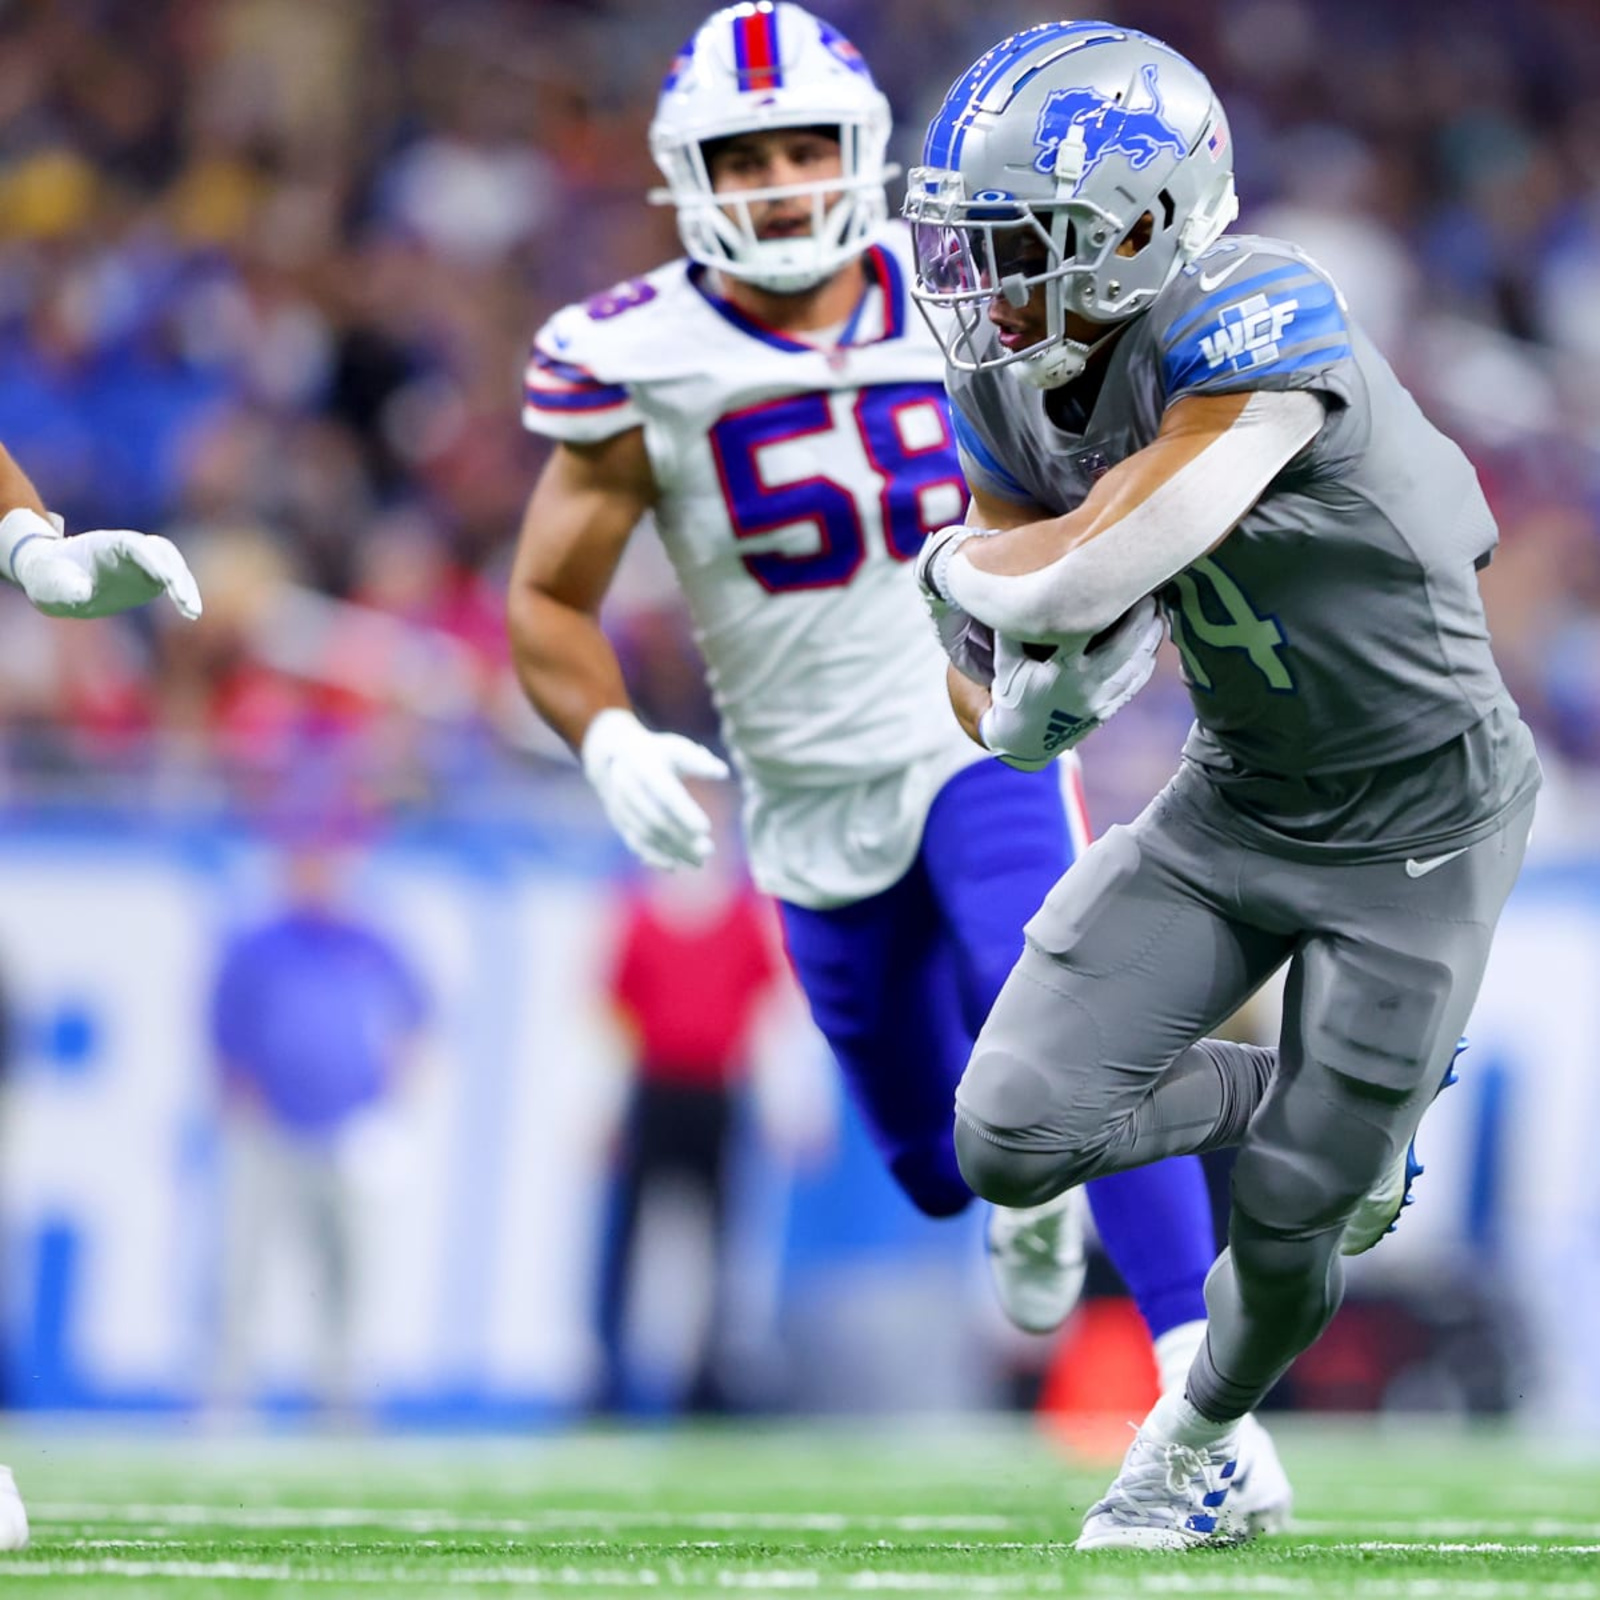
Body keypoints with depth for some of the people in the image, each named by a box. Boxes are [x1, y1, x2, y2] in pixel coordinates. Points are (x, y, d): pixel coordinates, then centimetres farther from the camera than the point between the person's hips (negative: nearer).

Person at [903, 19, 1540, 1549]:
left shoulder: (1255, 325, -30)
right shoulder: (1009, 380, -5)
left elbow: (1084, 576, -37)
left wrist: (968, 562, -15)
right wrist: (1032, 695, -21)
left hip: (1415, 817, -6)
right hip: (1232, 798, 7)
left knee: (1287, 1220, 2)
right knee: (1014, 1138, -6)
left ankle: (1197, 1437, 35)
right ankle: (1321, 1104, 21)